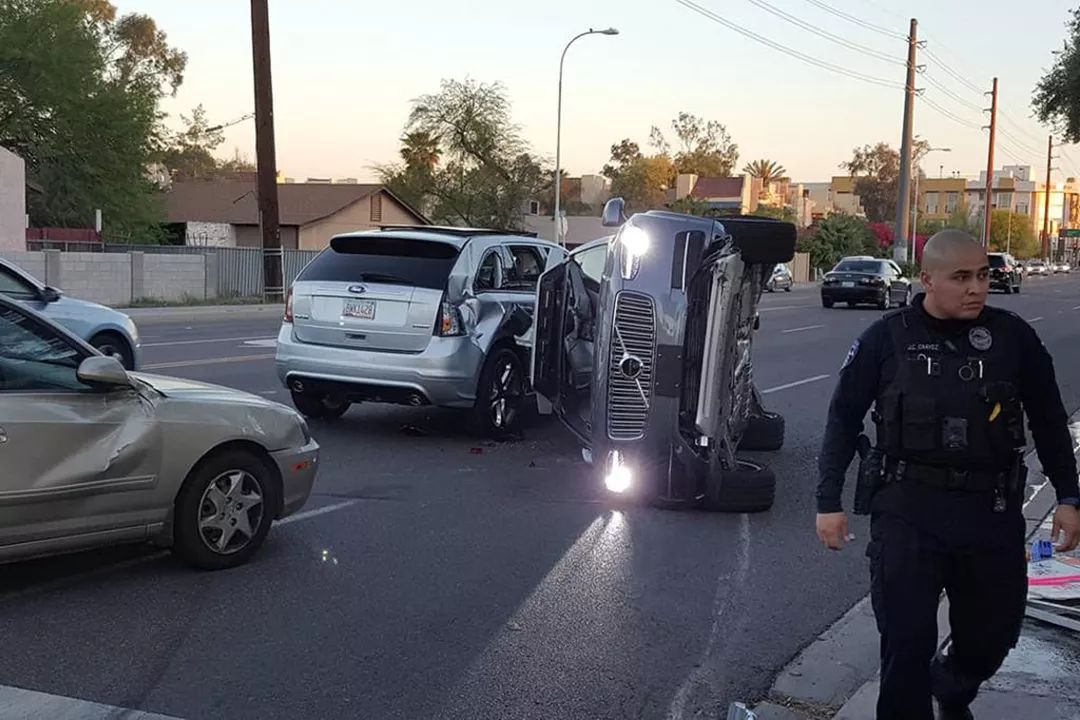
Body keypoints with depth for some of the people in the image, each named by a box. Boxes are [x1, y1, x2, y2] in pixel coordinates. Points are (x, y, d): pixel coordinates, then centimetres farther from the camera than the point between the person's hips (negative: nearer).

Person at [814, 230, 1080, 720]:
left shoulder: (1013, 336, 0)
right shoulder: (887, 339, -3)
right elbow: (844, 420, 2)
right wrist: (829, 502, -1)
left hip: (992, 512, 2)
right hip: (907, 512, -2)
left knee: (993, 633, 15)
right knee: (907, 640, -1)